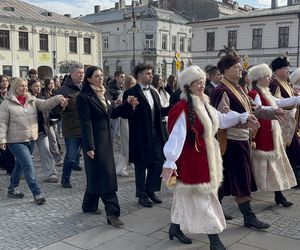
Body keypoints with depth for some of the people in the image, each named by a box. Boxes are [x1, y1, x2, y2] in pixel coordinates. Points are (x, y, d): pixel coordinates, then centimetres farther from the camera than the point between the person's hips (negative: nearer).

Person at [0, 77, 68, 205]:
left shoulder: (32, 100, 5)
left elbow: (45, 104, -9)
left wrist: (57, 99, -27)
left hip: (30, 139, 6)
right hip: (16, 141, -6)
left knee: (20, 164, 19)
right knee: (29, 166, -10)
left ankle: (12, 189, 36)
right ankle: (37, 194, -4)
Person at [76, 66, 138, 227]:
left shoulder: (102, 94, 12)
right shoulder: (84, 97, -13)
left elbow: (112, 113, 16)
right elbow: (85, 123, -17)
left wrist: (128, 104, 3)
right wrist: (89, 147, -20)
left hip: (106, 140, 8)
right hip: (95, 141, -8)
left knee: (97, 175, 15)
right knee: (105, 176, -9)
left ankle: (90, 205, 30)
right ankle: (112, 211, -5)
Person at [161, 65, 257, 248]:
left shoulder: (204, 104, 8)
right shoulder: (183, 109, -20)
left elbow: (222, 120, 19)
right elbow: (177, 136, -25)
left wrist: (243, 117, 12)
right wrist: (170, 162, -29)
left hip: (206, 157, 9)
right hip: (192, 158, -9)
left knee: (188, 194, 18)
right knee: (203, 197, -2)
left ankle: (175, 228, 33)